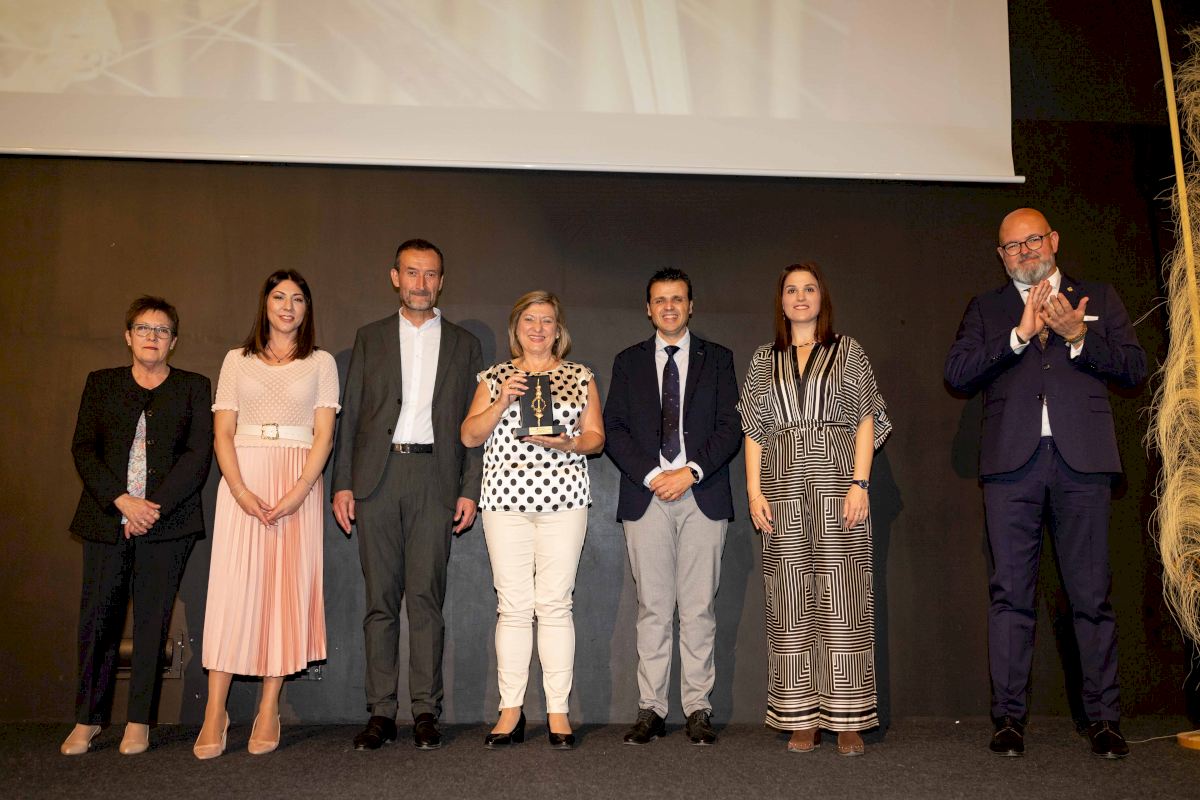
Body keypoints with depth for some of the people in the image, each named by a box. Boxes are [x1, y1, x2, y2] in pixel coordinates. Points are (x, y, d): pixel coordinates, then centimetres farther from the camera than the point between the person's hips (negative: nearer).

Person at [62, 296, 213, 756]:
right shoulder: (101, 384, 16)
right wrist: (122, 500, -9)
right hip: (106, 520, 2)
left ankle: (139, 722, 8)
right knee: (97, 618, 0)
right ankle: (87, 720, 12)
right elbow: (83, 449, 6)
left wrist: (155, 508, -10)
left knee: (153, 619, -1)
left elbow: (198, 455, 0)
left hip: (167, 522, -2)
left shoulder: (193, 387, 10)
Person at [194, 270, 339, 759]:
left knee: (287, 588, -1)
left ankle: (268, 712, 5)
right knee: (232, 588, -5)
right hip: (243, 479, 1)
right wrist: (241, 492, -11)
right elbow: (223, 433, 5)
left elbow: (323, 435, 1)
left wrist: (296, 494, -12)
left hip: (299, 482, 0)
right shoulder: (237, 360, 12)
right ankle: (215, 714, -1)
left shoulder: (321, 363, 10)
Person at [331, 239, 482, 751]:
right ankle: (381, 713, 10)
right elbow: (350, 415, 10)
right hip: (377, 477, 1)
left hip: (433, 476, -1)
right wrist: (342, 483, 2)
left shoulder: (463, 345, 13)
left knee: (426, 597, -2)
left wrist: (470, 489, 0)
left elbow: (473, 423, 9)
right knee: (380, 599, 3)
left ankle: (425, 712, 6)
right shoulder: (370, 338, 15)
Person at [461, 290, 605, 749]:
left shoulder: (581, 378, 13)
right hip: (505, 499, 1)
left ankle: (558, 711, 6)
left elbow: (596, 436, 10)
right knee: (513, 605, 0)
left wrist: (568, 442, -10)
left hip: (563, 499, 0)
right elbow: (469, 436, 6)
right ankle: (511, 711, 9)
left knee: (555, 603, -3)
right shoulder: (494, 378, 13)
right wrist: (502, 403, -8)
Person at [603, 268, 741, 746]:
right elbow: (613, 429, 6)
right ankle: (651, 709, 9)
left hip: (702, 495, 0)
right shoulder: (628, 362, 13)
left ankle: (698, 709, 9)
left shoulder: (717, 359, 11)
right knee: (652, 608, 2)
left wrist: (691, 471, -10)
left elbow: (731, 427, 3)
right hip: (645, 495, 1)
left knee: (699, 607, 1)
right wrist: (650, 476, -8)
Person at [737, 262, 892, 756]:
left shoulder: (847, 351, 10)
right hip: (783, 483, 2)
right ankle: (802, 718, 8)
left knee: (842, 597, -4)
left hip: (836, 480, -2)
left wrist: (859, 483, -8)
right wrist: (754, 490, 0)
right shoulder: (765, 359, 15)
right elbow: (753, 430, 11)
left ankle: (847, 720, 4)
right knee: (792, 600, 2)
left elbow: (866, 420, 4)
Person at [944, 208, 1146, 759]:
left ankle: (1103, 719, 12)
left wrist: (1077, 335, -7)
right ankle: (1009, 718, 8)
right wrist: (1020, 334, -9)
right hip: (1012, 463, 0)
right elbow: (956, 373, 0)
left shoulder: (1098, 299, 17)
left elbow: (1134, 368, 8)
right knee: (1011, 594, 1)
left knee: (1092, 594, 2)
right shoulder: (986, 309, 16)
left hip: (1082, 460, 0)